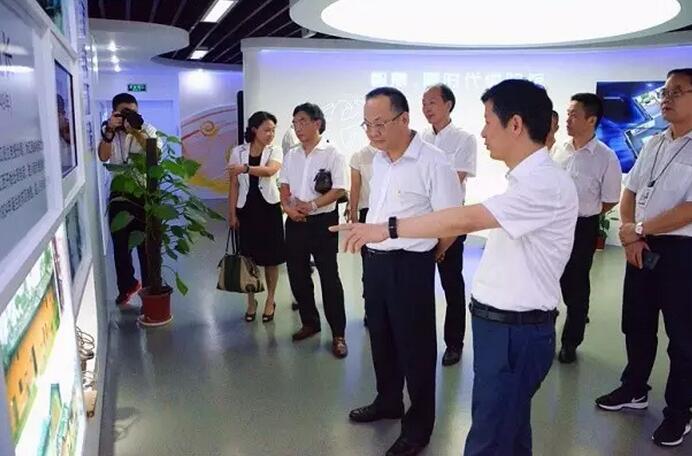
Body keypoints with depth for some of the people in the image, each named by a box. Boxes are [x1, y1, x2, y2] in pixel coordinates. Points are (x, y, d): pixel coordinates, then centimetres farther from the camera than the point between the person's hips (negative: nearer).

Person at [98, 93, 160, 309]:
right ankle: (127, 287, 27)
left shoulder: (147, 129, -3)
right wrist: (110, 132, -29)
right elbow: (103, 157, -15)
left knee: (147, 245, 3)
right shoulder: (108, 131, 2)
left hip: (145, 194, -2)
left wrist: (136, 132, -31)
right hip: (119, 196, 2)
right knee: (121, 245, 10)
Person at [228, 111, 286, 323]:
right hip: (246, 209, 1)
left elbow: (269, 171, -24)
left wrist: (245, 168, -39)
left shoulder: (275, 151, -1)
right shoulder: (238, 152, 2)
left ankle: (270, 300, 20)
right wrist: (232, 213, 0)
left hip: (269, 208, -1)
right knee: (248, 256, 6)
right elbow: (234, 184, 3)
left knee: (271, 257, 4)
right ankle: (251, 301, 22)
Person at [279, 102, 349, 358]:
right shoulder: (291, 155, 12)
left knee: (329, 278, -2)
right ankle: (310, 322, 30)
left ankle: (338, 334, 8)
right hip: (295, 222, 6)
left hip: (323, 222, -6)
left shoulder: (332, 154, -6)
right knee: (297, 276, 12)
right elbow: (284, 188, 11)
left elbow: (339, 190, -12)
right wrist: (288, 207, -9)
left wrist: (312, 205, -20)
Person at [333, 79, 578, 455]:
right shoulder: (528, 179, 13)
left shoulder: (546, 184, -20)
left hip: (516, 331, -10)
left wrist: (387, 228, -26)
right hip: (501, 325, 10)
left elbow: (467, 219, -29)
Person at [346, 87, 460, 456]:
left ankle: (419, 424, 26)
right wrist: (373, 252, 15)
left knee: (414, 345, 7)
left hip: (409, 266, -7)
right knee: (380, 337, 20)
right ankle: (388, 401, 42)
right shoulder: (378, 160, 7)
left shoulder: (433, 163, -17)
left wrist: (427, 257, 1)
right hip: (373, 260, 8)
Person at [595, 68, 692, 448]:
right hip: (642, 248, 7)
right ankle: (634, 390, 37)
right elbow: (630, 192, 10)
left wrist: (638, 229, -12)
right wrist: (630, 236, -4)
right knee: (636, 325, 18)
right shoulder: (653, 144, 9)